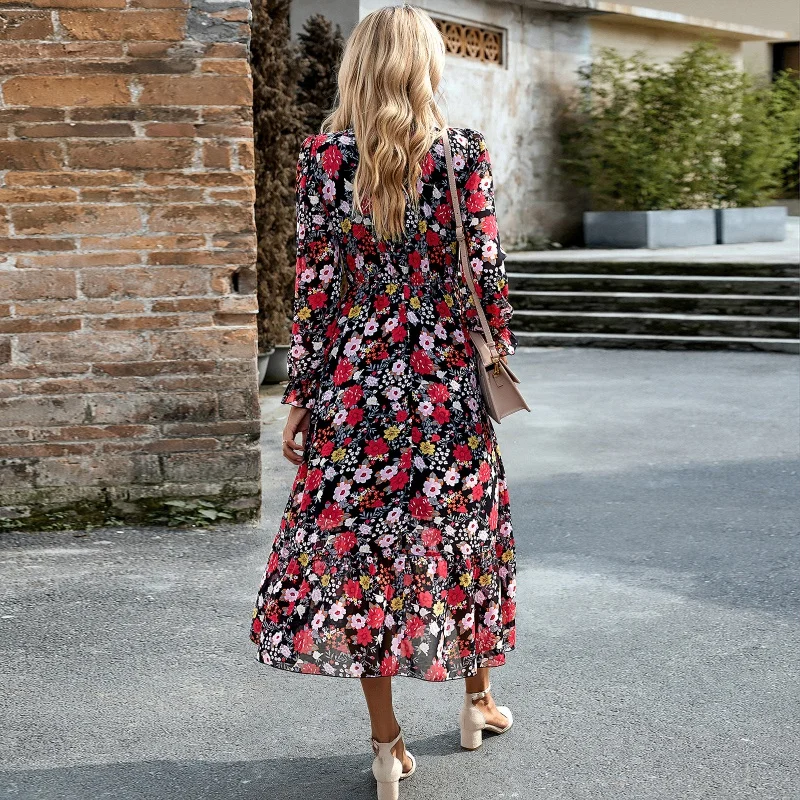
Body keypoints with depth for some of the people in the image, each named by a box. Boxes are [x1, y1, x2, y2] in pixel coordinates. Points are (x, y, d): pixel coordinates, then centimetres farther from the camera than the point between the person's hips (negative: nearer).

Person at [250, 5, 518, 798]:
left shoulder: (324, 155, -4)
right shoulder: (465, 152, -5)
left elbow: (314, 281, -5)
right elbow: (486, 273, -5)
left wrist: (300, 393, 1)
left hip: (354, 383, 0)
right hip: (447, 383, 1)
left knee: (358, 543, 7)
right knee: (460, 532, 17)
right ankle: (478, 699, 35)